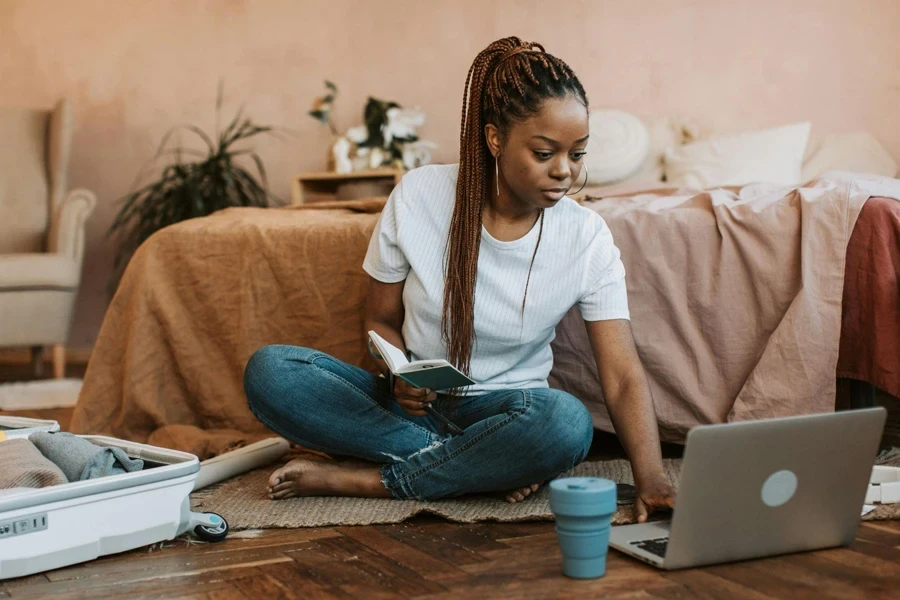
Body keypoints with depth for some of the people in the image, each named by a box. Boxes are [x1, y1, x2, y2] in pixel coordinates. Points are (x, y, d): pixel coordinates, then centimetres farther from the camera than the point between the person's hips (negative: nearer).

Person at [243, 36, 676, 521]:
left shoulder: (587, 239, -10)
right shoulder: (419, 196, -10)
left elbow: (622, 377, -15)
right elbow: (381, 321, 3)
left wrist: (651, 480, -32)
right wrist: (400, 376, -21)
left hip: (499, 410, -1)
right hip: (410, 404, 1)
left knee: (567, 422, -37)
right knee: (267, 371, -24)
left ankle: (355, 480, -22)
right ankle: (485, 466, -22)